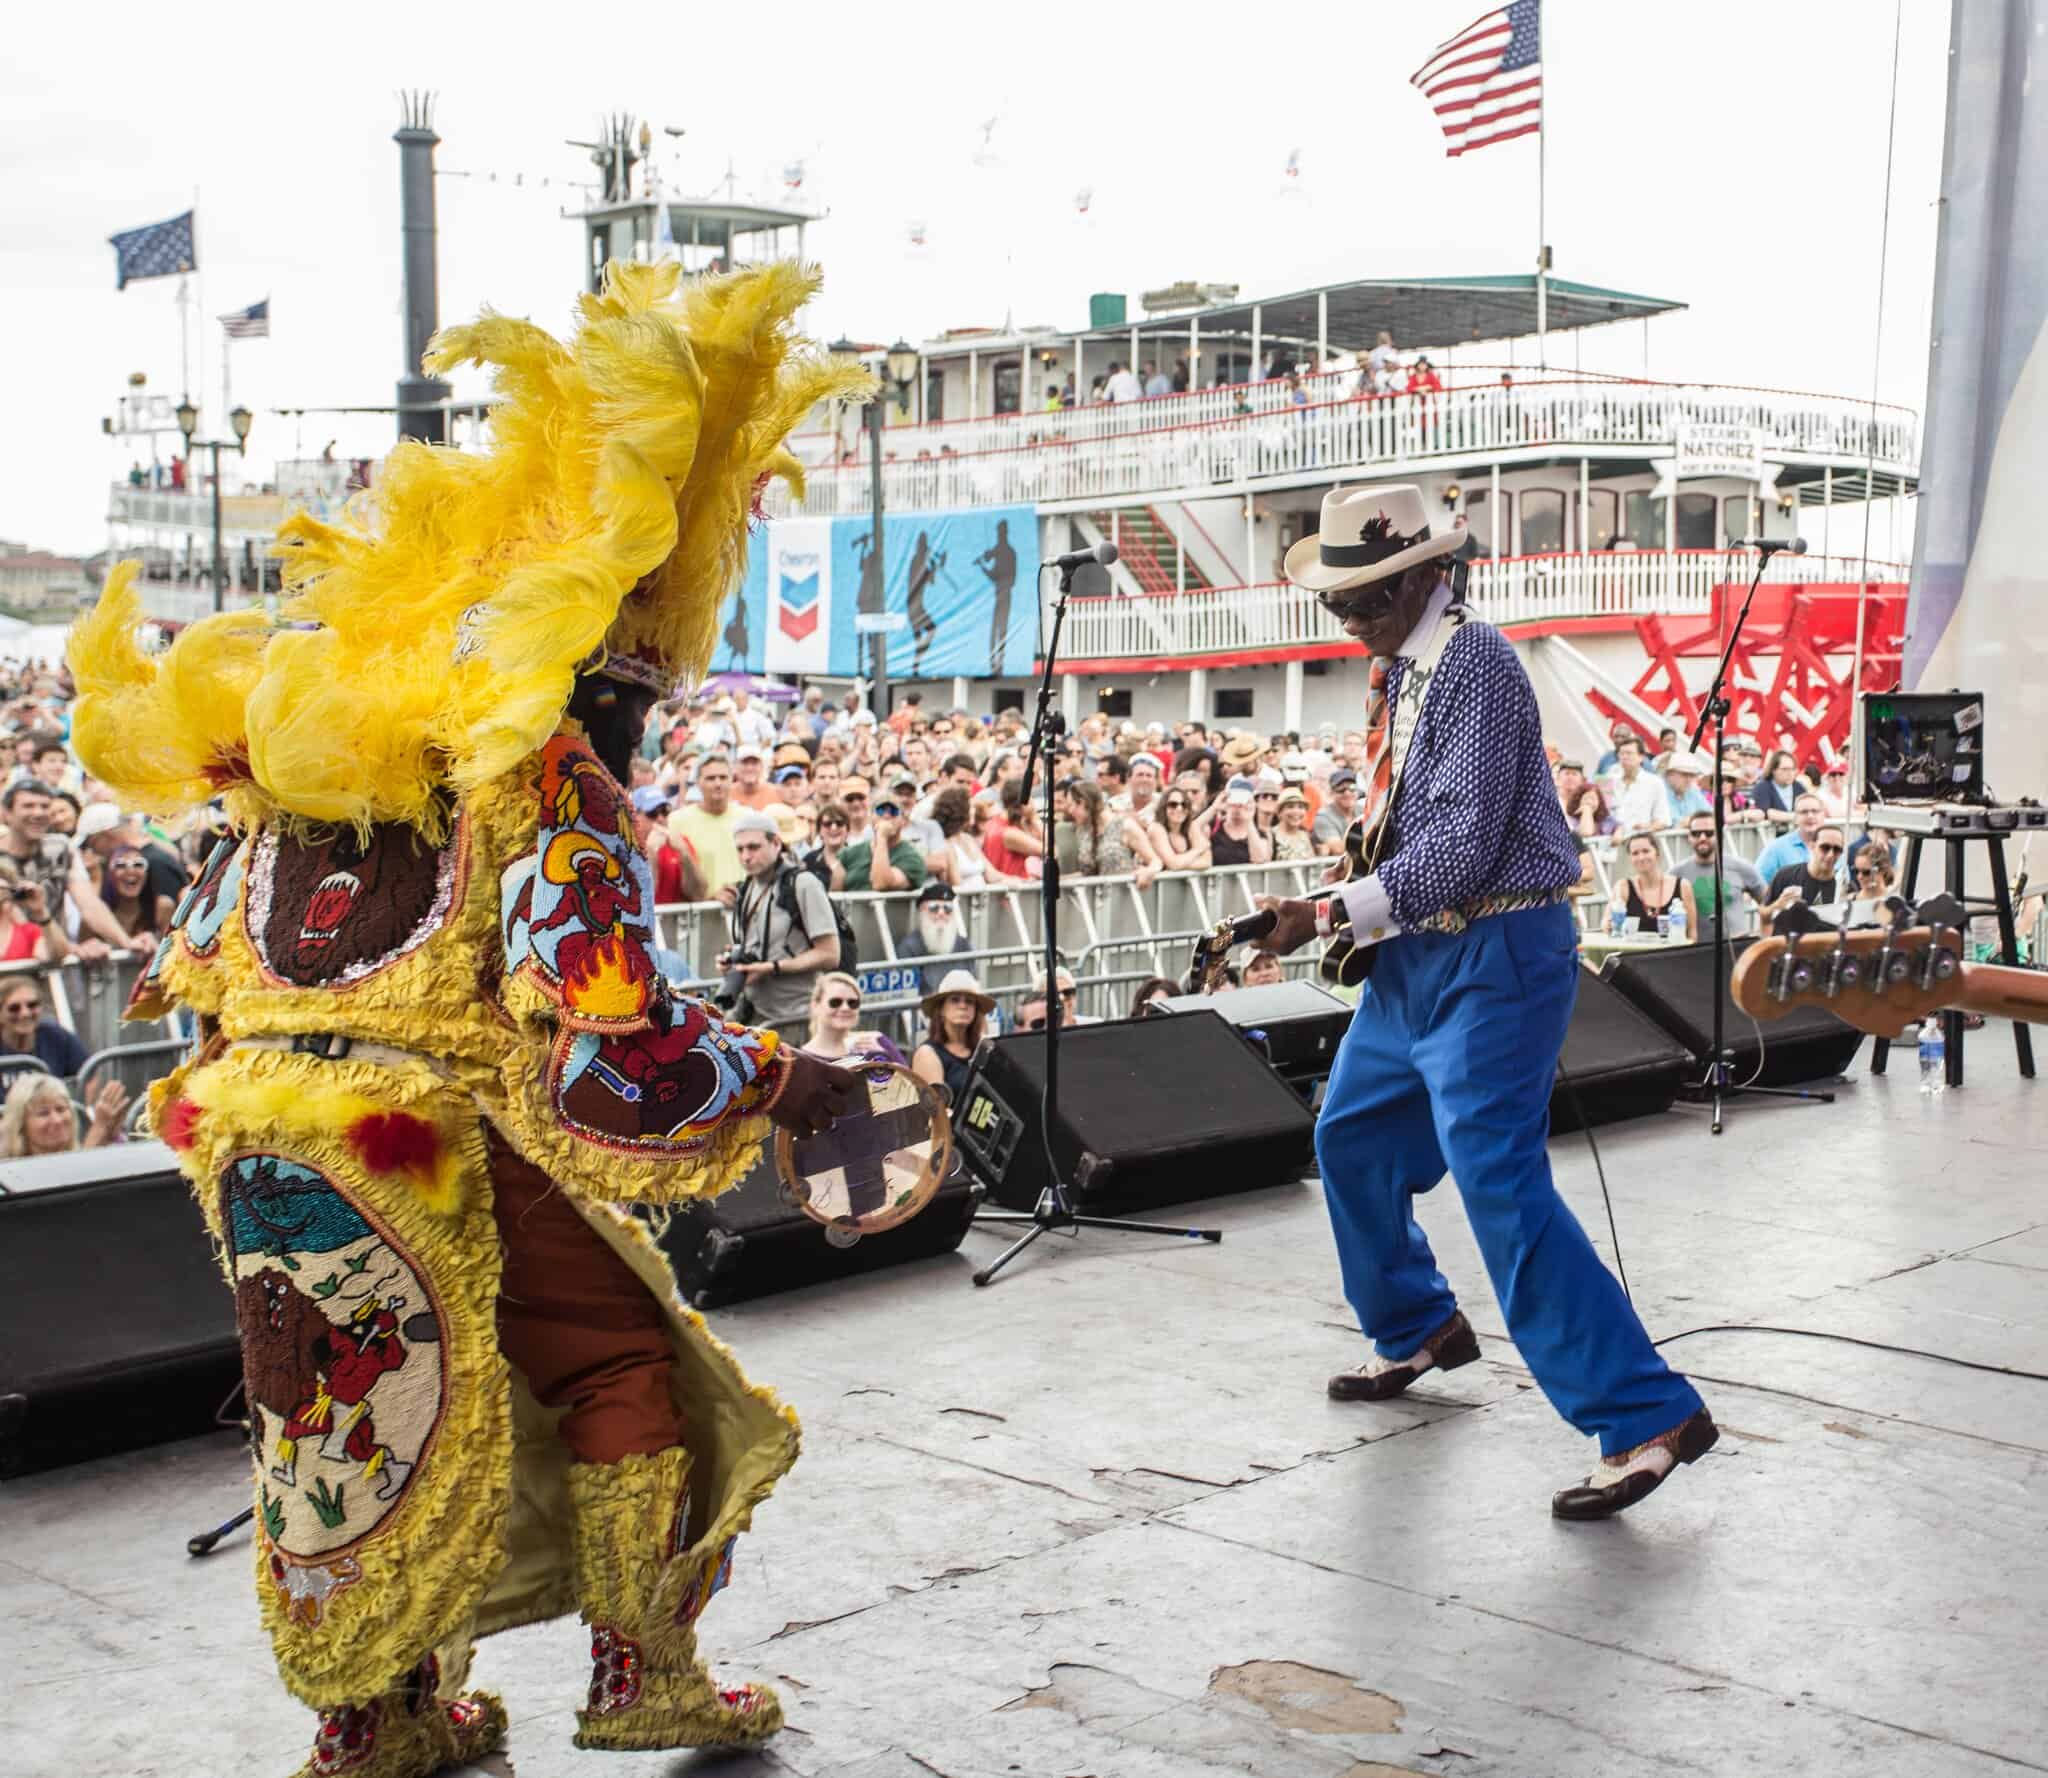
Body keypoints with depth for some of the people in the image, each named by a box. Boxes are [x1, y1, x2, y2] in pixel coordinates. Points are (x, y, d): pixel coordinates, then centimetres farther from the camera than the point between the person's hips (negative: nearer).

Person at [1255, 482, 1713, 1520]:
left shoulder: (1476, 665, -18)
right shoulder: (1398, 668, 11)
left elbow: (1464, 844, -24)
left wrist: (1336, 914, -20)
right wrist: (1351, 913, 7)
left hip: (1493, 956, -10)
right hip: (1419, 955, 10)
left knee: (1501, 1185, -14)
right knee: (1352, 1139, 19)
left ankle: (1646, 1416, -9)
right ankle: (1417, 1333, 39)